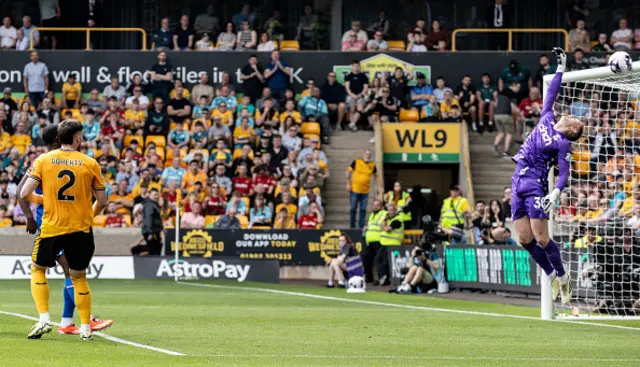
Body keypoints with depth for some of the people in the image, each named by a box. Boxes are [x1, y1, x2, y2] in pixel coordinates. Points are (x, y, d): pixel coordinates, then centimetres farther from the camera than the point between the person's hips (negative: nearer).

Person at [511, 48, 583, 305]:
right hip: (519, 182, 7)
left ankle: (562, 276, 7)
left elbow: (564, 173, -10)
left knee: (541, 238, -10)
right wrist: (561, 70, 27)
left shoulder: (563, 143, -4)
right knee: (524, 239, 2)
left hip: (535, 185, -7)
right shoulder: (547, 119, 13)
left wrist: (555, 193, -25)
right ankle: (552, 274, 16)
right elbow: (550, 95, 25)